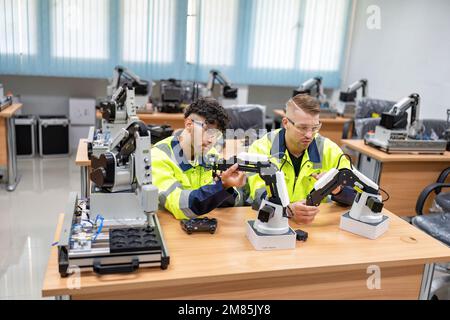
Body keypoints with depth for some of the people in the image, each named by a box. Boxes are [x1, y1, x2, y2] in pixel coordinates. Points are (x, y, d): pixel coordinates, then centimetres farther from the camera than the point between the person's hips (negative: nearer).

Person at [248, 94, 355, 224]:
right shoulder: (261, 148, -7)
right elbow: (260, 195, -17)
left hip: (317, 222, 3)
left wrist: (337, 189, -20)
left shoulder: (329, 149, 0)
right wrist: (288, 209, -35)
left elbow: (354, 193, 2)